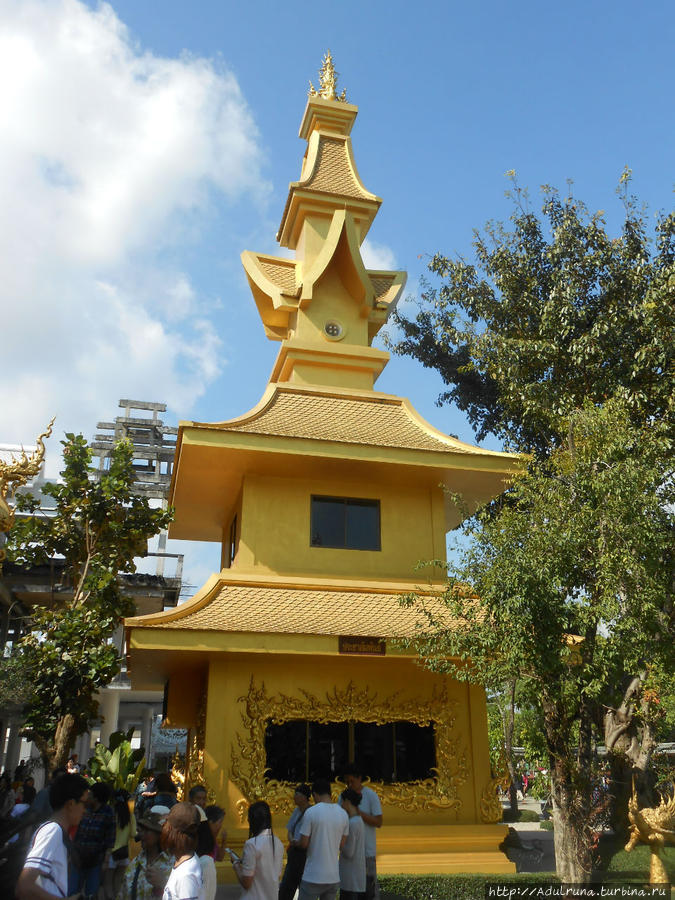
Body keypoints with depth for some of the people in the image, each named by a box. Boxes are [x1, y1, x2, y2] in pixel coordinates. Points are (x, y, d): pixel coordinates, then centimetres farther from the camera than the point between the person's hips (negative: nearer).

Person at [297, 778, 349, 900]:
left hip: (313, 877, -4)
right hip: (334, 877, 5)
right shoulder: (343, 814, 2)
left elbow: (304, 844, -9)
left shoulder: (311, 812, -13)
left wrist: (294, 843, 12)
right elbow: (341, 845, 9)